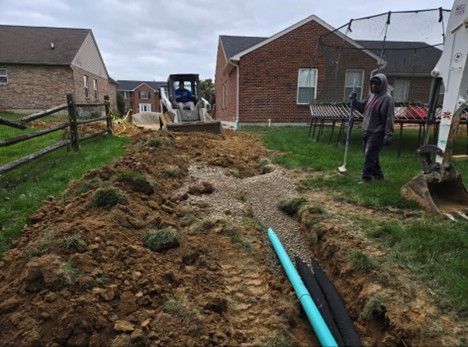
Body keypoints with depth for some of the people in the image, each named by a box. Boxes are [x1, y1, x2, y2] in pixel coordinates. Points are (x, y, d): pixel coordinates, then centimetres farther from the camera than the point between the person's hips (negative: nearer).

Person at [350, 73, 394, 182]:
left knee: (369, 155, -9)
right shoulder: (372, 96, 12)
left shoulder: (387, 99, -13)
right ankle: (378, 174, 29)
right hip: (368, 131, 9)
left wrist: (388, 135, -21)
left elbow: (389, 118, -17)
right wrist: (354, 100, 4)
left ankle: (366, 177, -4)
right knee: (372, 155, 16)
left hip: (377, 133, -8)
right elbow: (362, 107, 20)